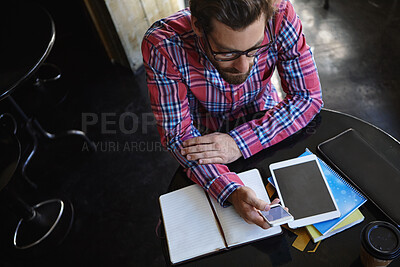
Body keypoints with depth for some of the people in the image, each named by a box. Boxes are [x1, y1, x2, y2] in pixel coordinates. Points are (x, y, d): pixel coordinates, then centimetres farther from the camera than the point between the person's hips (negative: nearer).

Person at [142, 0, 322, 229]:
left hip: (262, 115, 2)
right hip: (205, 132, -1)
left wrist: (240, 142, -33)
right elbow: (177, 134, -27)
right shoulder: (162, 46, -34)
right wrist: (231, 190, -42)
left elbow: (308, 97, -22)